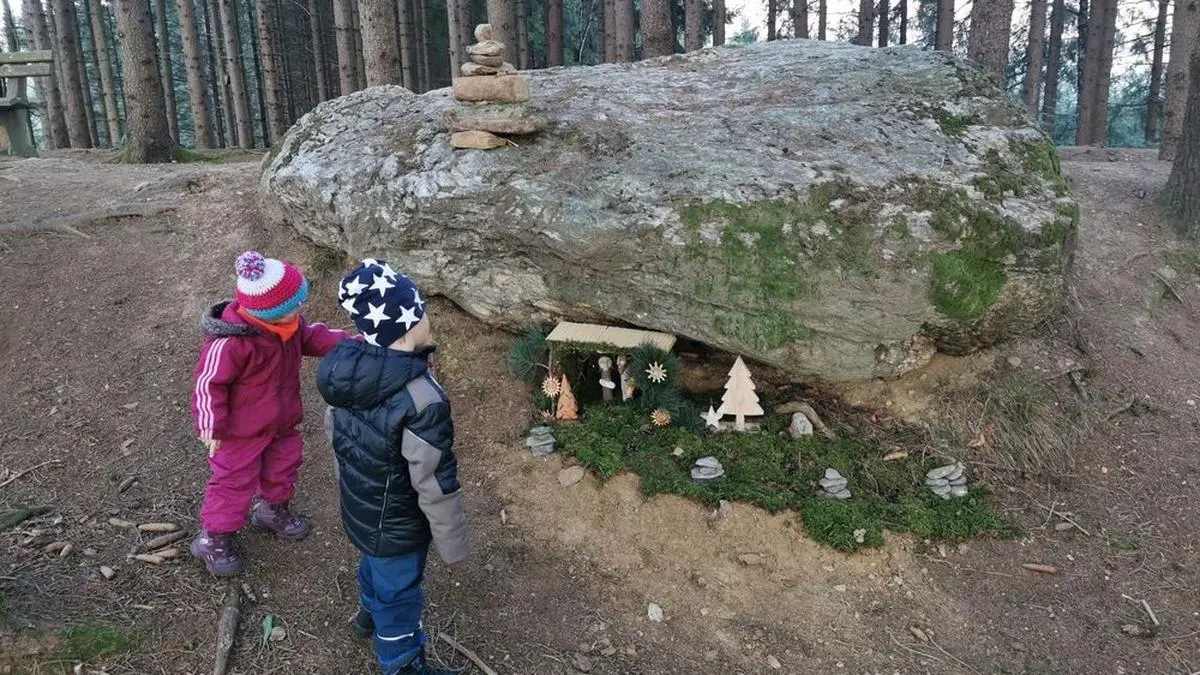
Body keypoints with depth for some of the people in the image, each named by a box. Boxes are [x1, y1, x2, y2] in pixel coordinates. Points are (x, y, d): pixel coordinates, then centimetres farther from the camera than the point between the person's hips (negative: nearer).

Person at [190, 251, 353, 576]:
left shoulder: (287, 323, -10)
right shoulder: (231, 342, -35)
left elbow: (310, 336, 7)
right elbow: (209, 382, -26)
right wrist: (212, 425, -20)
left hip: (281, 423, 8)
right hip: (241, 432, -8)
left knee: (283, 467, 24)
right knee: (234, 482, 7)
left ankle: (274, 510, 52)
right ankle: (213, 539, 28)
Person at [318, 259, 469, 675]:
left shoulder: (345, 369, -14)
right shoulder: (421, 400, -38)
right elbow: (437, 486, -28)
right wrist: (452, 545, -12)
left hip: (357, 509, 7)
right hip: (396, 526, -7)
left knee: (374, 564, 34)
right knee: (398, 591, 18)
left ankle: (370, 614, 62)